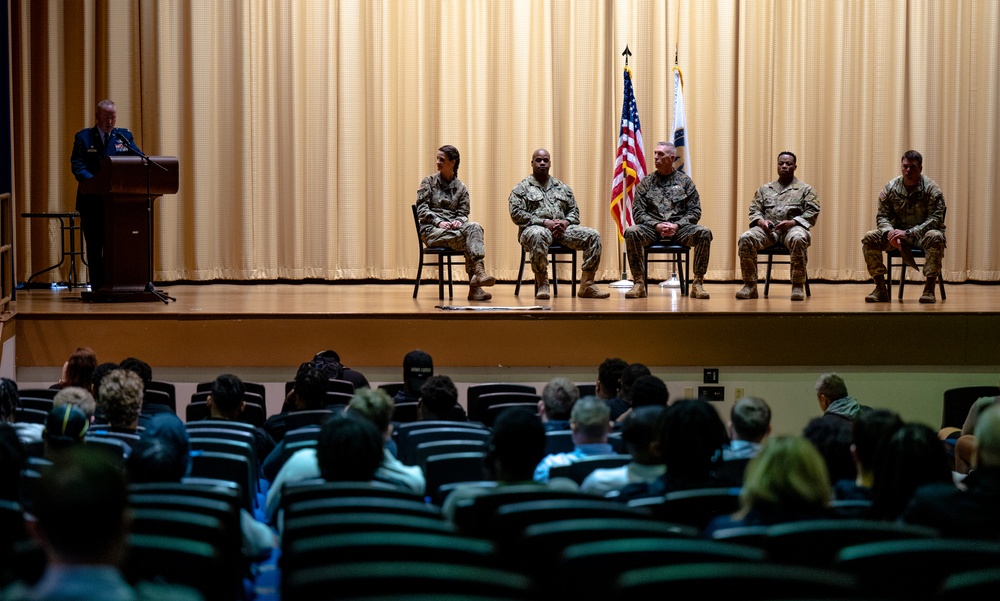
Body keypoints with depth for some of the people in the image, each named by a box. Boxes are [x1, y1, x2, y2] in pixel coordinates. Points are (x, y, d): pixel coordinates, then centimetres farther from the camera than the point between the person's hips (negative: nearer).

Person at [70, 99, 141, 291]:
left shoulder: (125, 136, 10)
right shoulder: (83, 137, 3)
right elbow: (77, 166, -7)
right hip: (92, 200, -1)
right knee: (94, 245, 4)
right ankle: (97, 286, 8)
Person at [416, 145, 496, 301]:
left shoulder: (461, 188, 14)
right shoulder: (429, 182, 8)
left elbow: (463, 213, 12)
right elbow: (421, 209, 0)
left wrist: (458, 221, -13)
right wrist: (439, 222, -16)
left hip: (453, 227, 2)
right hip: (431, 229, -2)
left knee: (474, 227, -32)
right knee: (464, 237, -32)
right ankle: (478, 274, -35)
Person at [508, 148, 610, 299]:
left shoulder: (562, 187, 21)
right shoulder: (522, 188, 6)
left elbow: (574, 211, 20)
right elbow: (516, 214, -6)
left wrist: (565, 222, -6)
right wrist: (544, 222, -15)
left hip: (562, 228, 5)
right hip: (535, 228, -5)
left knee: (593, 235, -17)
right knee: (538, 235, -44)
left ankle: (586, 285, -16)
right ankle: (542, 284, -31)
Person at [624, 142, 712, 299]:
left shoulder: (685, 181, 10)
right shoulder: (646, 182, 11)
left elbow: (695, 211, 5)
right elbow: (638, 212, 4)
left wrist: (677, 225, -12)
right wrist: (656, 225, -13)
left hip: (679, 227, 0)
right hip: (652, 227, 0)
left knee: (704, 233, -30)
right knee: (631, 232, -32)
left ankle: (698, 284, -24)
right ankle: (639, 284, -25)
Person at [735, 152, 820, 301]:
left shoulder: (805, 189, 15)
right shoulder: (764, 189, 23)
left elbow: (812, 212, 3)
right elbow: (754, 210, 17)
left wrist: (792, 222, -13)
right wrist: (761, 221, -7)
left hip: (793, 227, -3)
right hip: (768, 229, 3)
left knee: (798, 239, -41)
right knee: (746, 238, -29)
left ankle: (798, 286, -33)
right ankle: (750, 285, -24)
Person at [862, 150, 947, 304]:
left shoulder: (931, 189, -11)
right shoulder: (891, 188, -1)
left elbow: (936, 219, -18)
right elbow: (882, 216, 1)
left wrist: (908, 233, -28)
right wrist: (890, 233, -23)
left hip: (922, 233, -3)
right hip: (898, 232, 3)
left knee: (935, 237, -38)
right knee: (869, 238, -19)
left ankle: (929, 289, -31)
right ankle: (880, 289, -15)